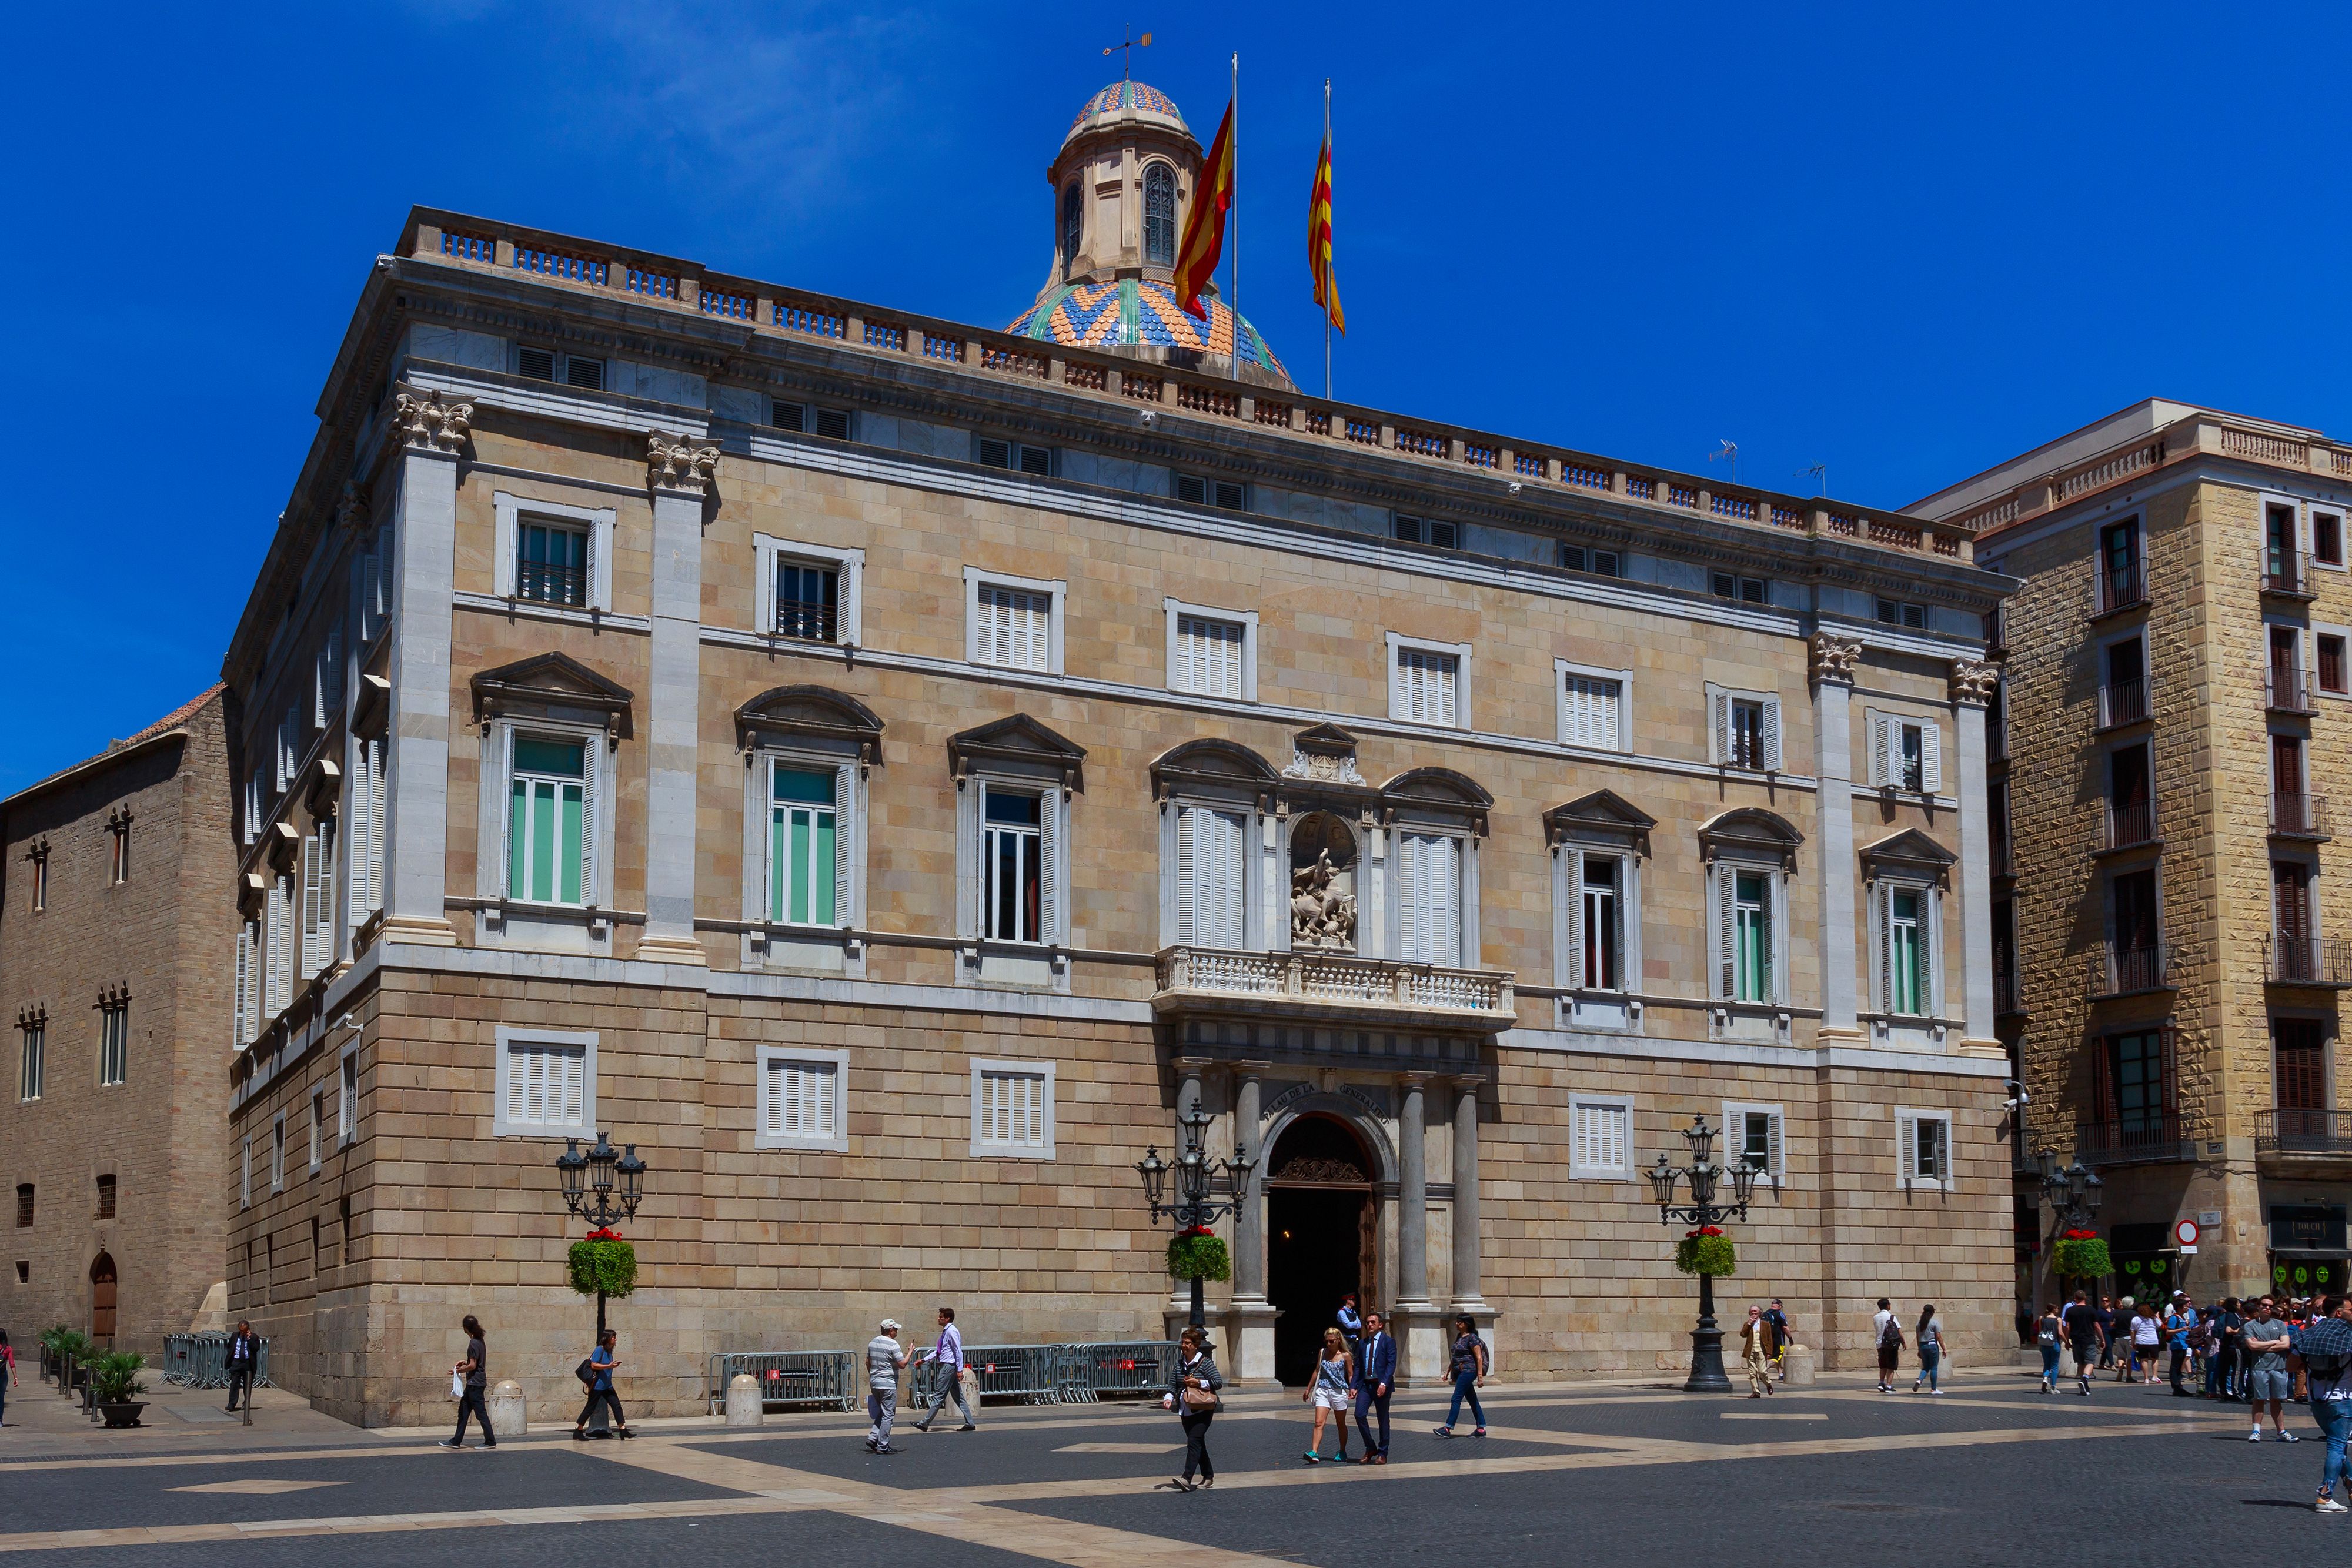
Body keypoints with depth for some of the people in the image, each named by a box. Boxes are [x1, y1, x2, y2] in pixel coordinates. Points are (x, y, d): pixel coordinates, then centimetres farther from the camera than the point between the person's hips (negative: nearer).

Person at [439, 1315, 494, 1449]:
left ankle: (490, 1442, 1)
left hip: (475, 1383, -10)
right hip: (475, 1383, 10)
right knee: (463, 1412, 13)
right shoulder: (480, 1341, 11)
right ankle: (456, 1441, 17)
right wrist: (466, 1362, 17)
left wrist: (459, 1371, -7)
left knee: (481, 1413, -4)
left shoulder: (473, 1343, -17)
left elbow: (473, 1366, -18)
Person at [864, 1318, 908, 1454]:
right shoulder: (893, 1345, -14)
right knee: (888, 1415, -1)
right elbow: (902, 1364, -15)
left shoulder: (872, 1343, 9)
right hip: (888, 1384, -8)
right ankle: (883, 1446, 0)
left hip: (874, 1382, 8)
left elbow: (868, 1362, 17)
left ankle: (873, 1438, 9)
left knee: (881, 1413, 20)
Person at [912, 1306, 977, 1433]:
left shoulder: (952, 1332, -14)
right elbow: (938, 1351, 24)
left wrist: (960, 1370, -21)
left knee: (939, 1396, -5)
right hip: (944, 1365, 10)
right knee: (958, 1397, 9)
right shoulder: (945, 1332, 16)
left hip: (949, 1367, -10)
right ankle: (970, 1424, 9)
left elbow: (958, 1351, -18)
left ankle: (925, 1424, -2)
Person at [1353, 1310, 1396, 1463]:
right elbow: (1358, 1366, 14)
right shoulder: (1362, 1343, 14)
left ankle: (1382, 1454, 13)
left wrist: (1384, 1383, -21)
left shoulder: (1388, 1341, -1)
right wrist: (1354, 1386, 4)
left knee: (1383, 1419, 2)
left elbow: (1391, 1364, -10)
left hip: (1381, 1385, -4)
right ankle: (1370, 1448, 6)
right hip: (1365, 1384, 4)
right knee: (1360, 1415, -10)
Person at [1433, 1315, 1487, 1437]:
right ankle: (1481, 1428, 13)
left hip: (1468, 1371, -10)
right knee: (1472, 1400, 10)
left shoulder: (1472, 1338, -12)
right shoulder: (1459, 1336, 15)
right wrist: (1449, 1371, 25)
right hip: (1460, 1372, 10)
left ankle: (1448, 1429, -13)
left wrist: (1480, 1376, -21)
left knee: (1456, 1399, -11)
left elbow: (1479, 1358, -16)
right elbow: (1455, 1356, 25)